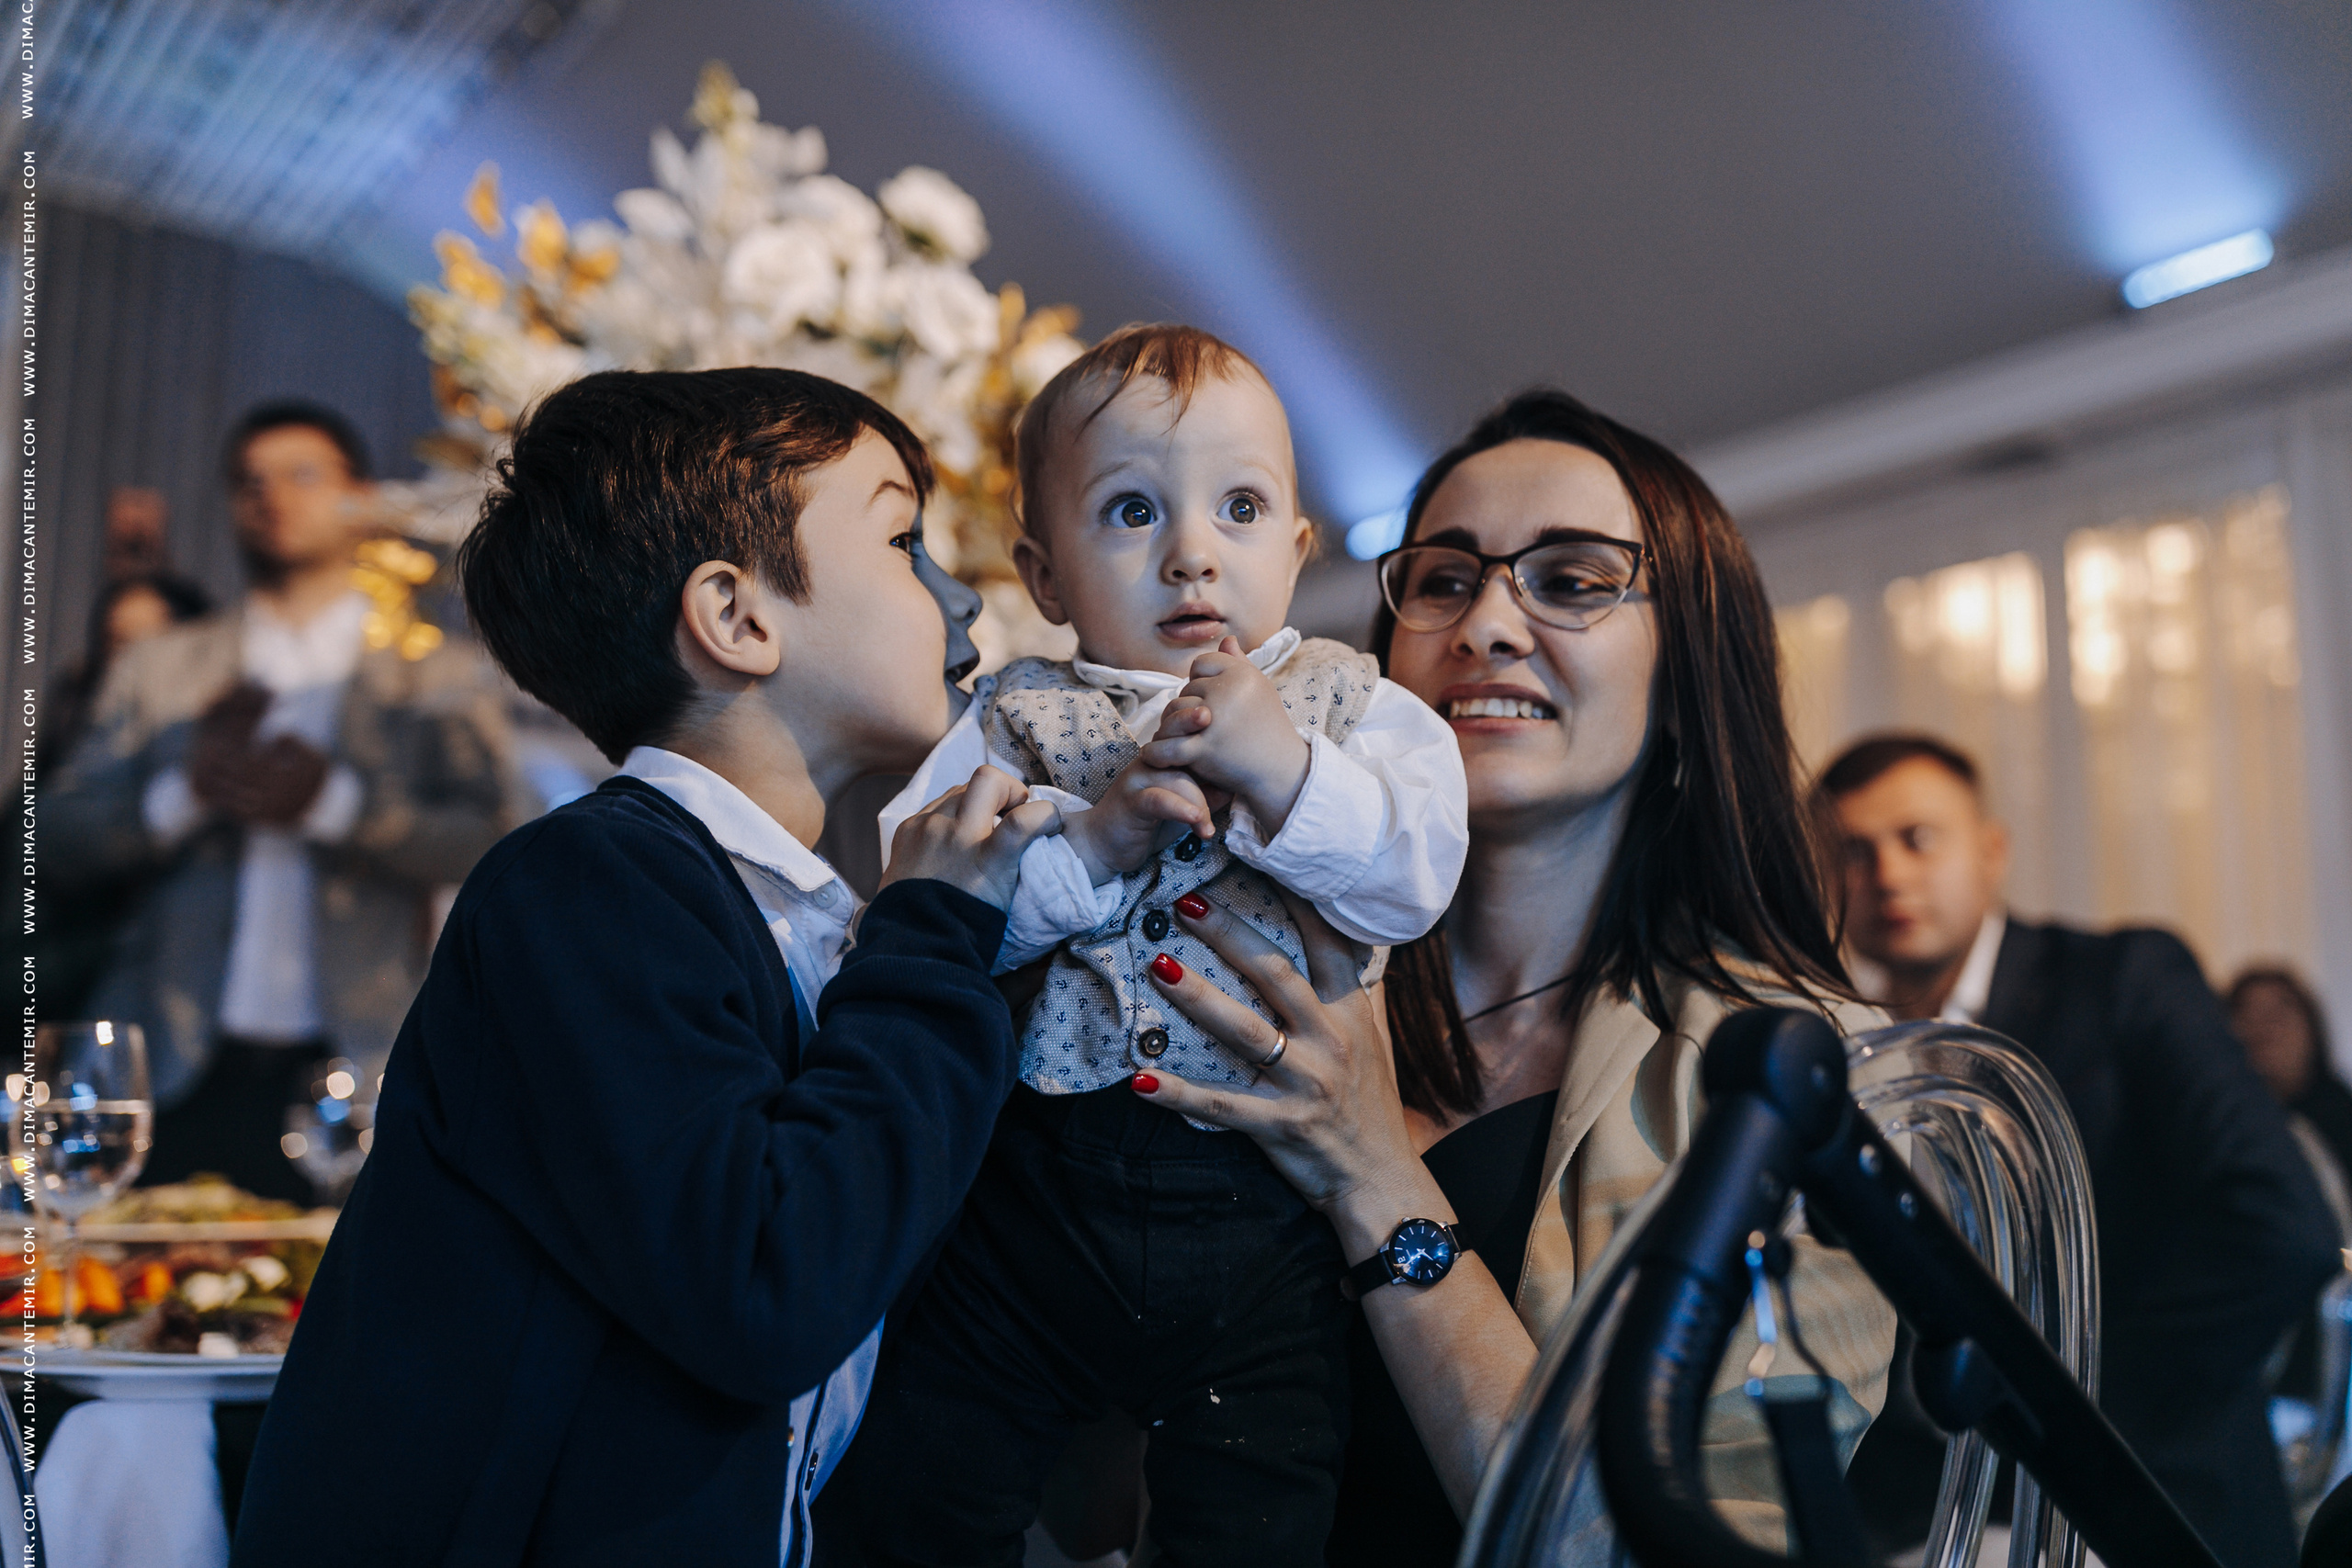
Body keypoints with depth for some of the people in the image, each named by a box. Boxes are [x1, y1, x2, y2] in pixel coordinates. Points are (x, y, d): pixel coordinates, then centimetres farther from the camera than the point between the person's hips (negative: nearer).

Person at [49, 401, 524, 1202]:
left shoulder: (436, 669, 7)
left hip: (355, 1072, -2)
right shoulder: (159, 667, 14)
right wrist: (186, 791, -12)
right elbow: (67, 836, 7)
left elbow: (492, 837, -4)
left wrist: (334, 801, -17)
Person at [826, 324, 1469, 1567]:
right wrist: (1092, 839, -19)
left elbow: (1418, 870, -10)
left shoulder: (1349, 707, 6)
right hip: (1026, 1194, 1)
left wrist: (1283, 770, -23)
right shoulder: (1015, 721, 6)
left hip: (1256, 1224, 0)